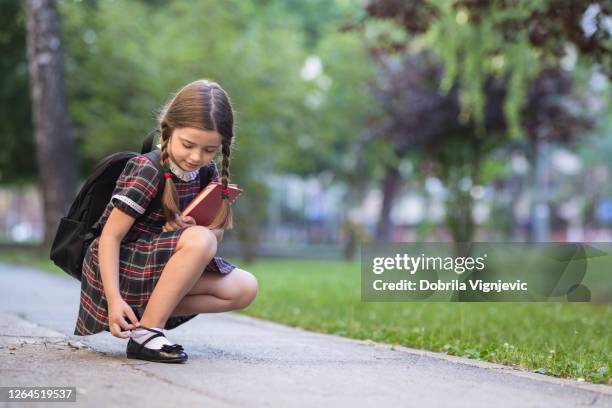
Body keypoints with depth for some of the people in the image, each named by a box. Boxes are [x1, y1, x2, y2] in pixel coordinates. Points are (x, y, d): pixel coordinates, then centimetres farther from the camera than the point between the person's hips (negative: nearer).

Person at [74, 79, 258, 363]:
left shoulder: (208, 173, 2)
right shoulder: (148, 171, -20)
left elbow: (217, 233, 7)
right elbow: (110, 235, -20)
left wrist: (193, 231, -18)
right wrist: (114, 299, -30)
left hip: (157, 269, 8)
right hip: (121, 267, -8)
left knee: (244, 289, -5)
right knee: (200, 240, -31)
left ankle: (147, 310, -10)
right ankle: (146, 332, -24)